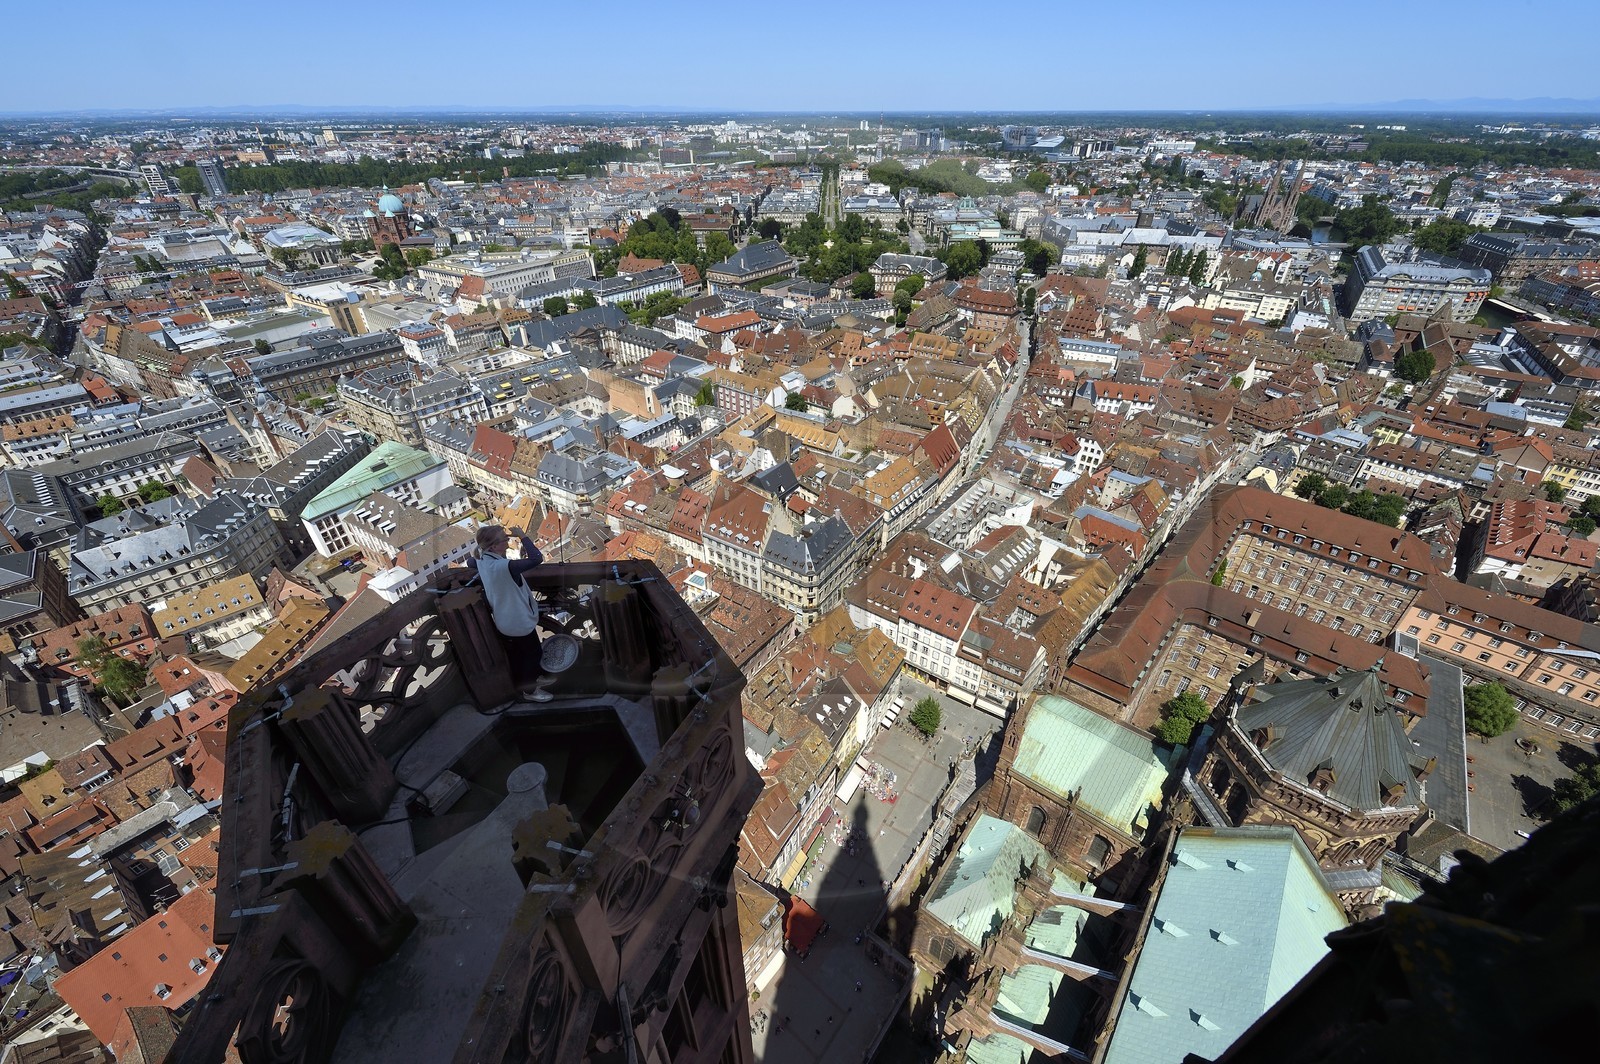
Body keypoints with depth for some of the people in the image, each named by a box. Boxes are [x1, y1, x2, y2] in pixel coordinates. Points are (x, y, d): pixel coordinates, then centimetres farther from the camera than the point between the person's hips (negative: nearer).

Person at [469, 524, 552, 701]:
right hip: (520, 622, -8)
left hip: (504, 621, 8)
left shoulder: (483, 562, -6)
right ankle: (530, 690, 29)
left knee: (515, 654, 27)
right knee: (533, 653, 13)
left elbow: (470, 561, 19)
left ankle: (522, 682, 46)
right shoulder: (504, 566, -34)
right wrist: (523, 536, -32)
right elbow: (536, 558, -42)